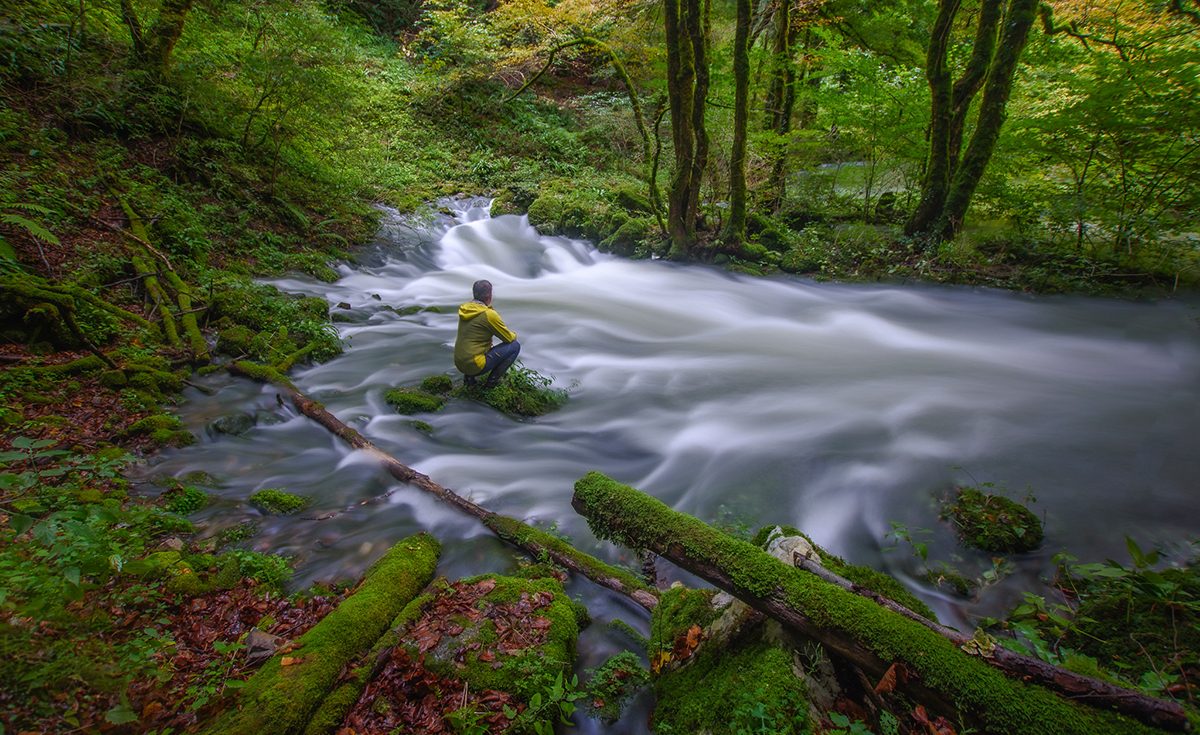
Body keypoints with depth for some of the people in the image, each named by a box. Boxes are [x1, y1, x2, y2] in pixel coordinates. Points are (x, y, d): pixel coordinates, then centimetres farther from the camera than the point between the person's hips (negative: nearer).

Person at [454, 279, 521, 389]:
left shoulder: (465, 309, 7)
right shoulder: (489, 314, -17)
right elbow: (509, 338, -7)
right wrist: (514, 334, 17)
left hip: (459, 363, 8)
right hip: (475, 365, -8)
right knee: (515, 345, 0)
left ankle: (469, 376, 18)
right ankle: (492, 381, 4)